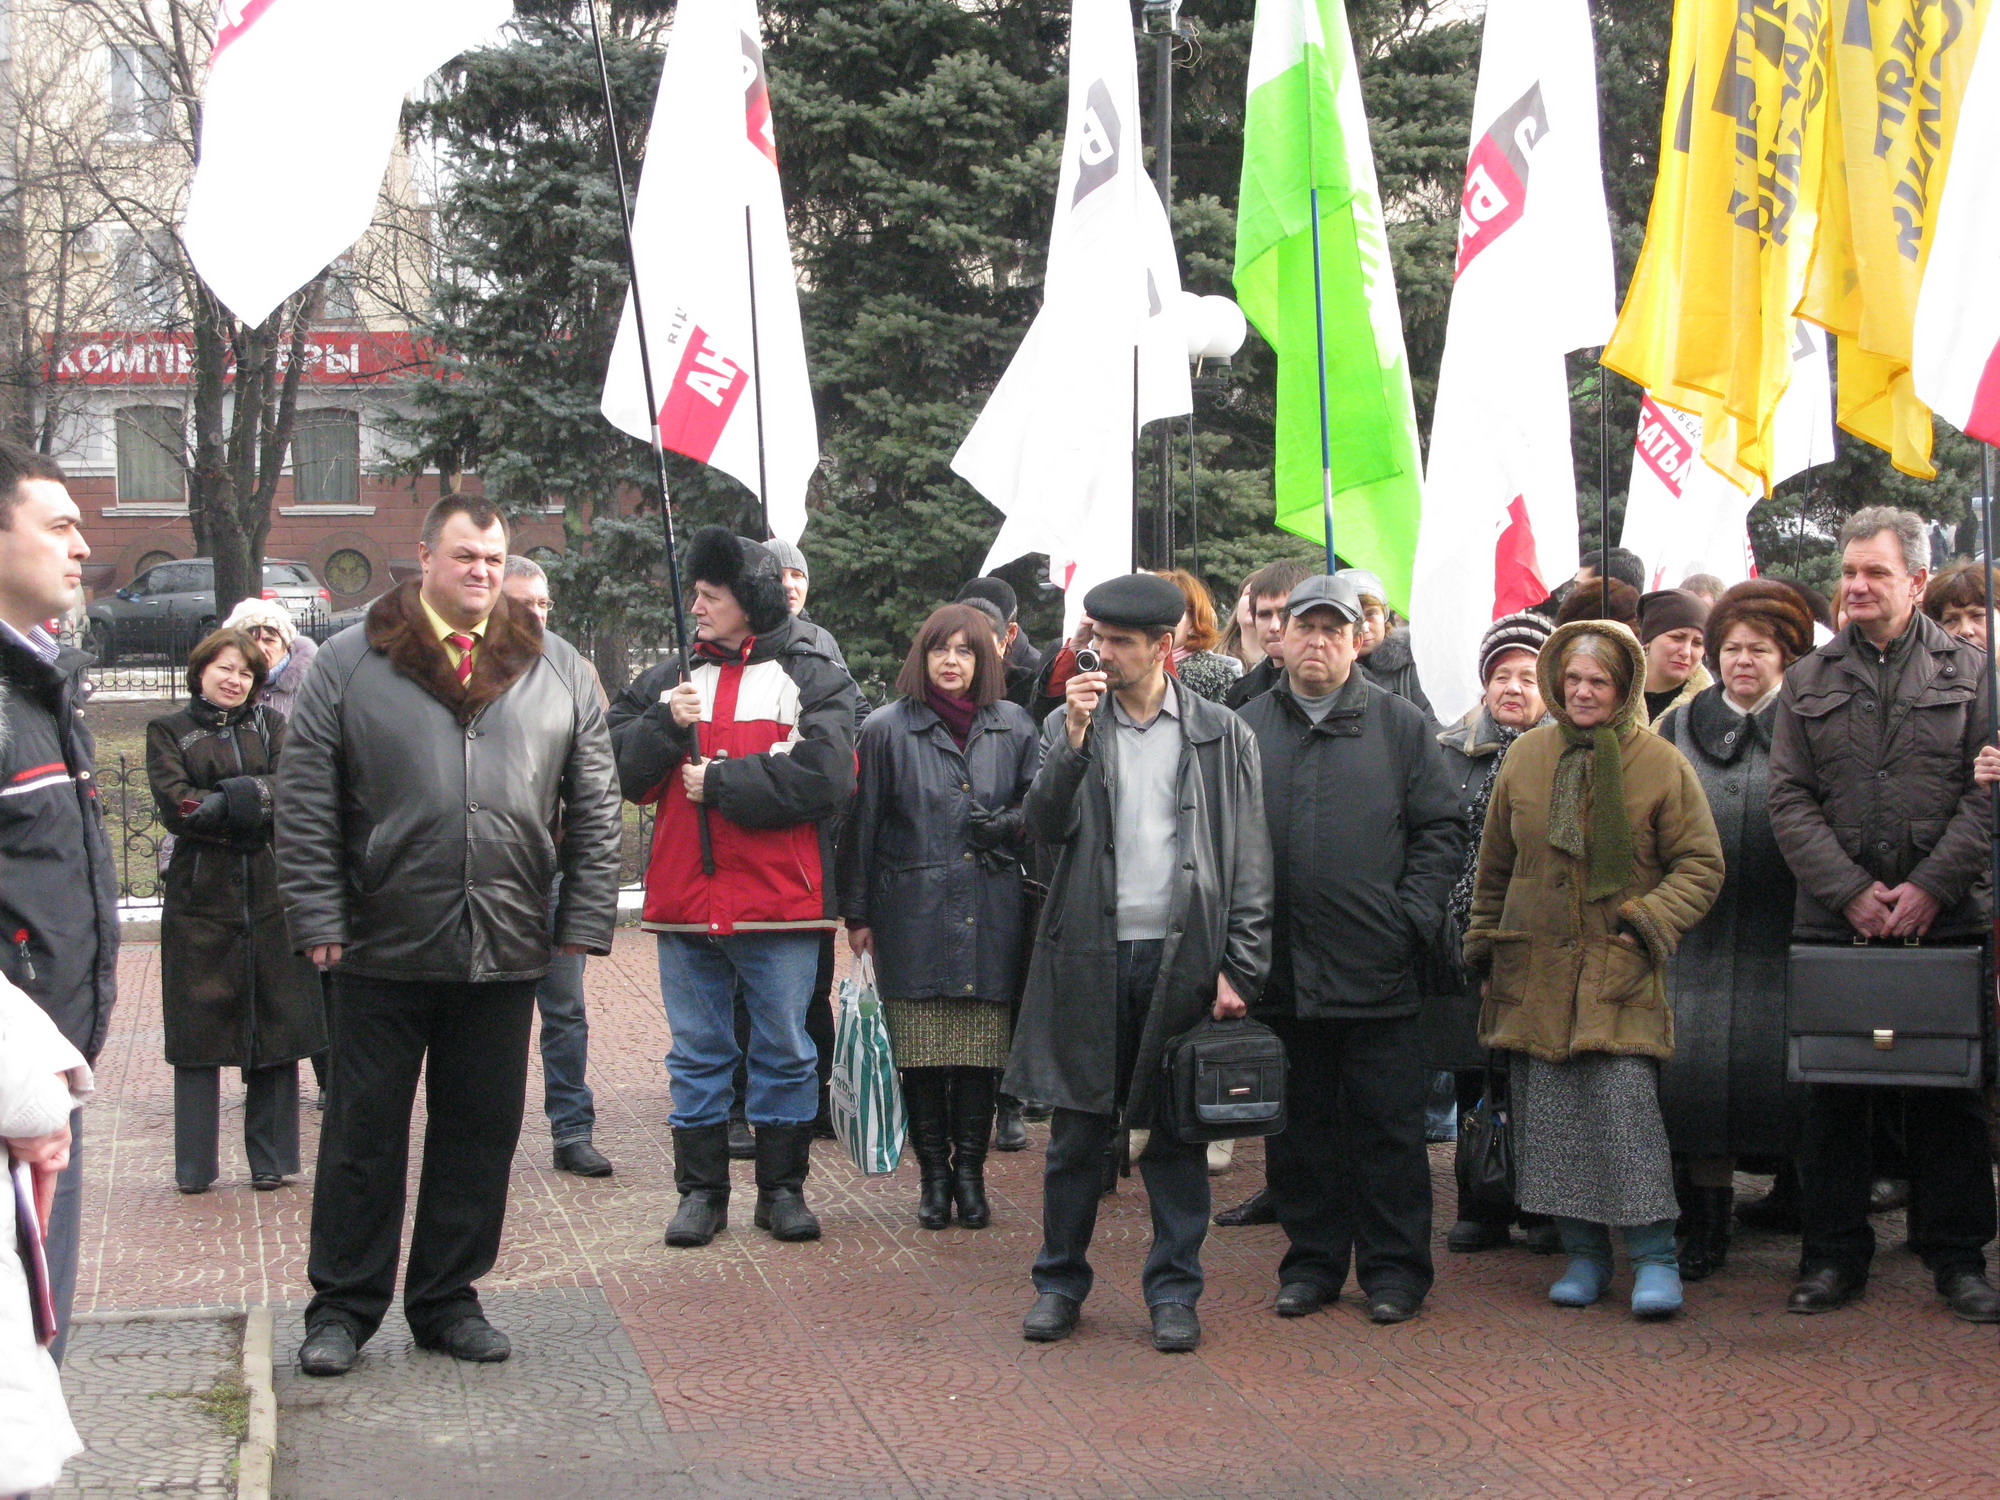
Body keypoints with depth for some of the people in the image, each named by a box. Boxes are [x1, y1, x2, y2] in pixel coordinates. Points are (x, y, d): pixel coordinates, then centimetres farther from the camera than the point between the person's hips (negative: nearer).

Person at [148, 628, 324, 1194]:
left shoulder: (271, 725, 14)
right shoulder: (169, 731, 8)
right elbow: (175, 805, -7)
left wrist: (220, 802, -12)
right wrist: (256, 804, -12)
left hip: (272, 893, 2)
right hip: (200, 893, -2)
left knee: (277, 1023, 2)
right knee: (198, 1026, 1)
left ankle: (271, 1160, 11)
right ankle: (194, 1165, 8)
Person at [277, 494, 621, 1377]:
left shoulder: (557, 669, 8)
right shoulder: (351, 665, 1)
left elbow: (594, 808, 8)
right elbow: (305, 805, -1)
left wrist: (585, 920, 2)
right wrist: (318, 918, -8)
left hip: (506, 953, 2)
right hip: (381, 948, -2)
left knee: (480, 1130, 9)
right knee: (363, 1131, 5)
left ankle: (447, 1299, 23)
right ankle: (342, 1307, 17)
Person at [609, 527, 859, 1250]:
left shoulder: (816, 679, 0)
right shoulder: (669, 680, 14)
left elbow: (822, 778, -15)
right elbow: (619, 769, 6)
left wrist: (718, 783, -12)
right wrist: (666, 722, -11)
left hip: (779, 901, -3)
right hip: (683, 899, 3)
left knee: (785, 1050, 6)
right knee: (698, 1051, 9)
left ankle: (783, 1188, 18)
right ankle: (701, 1189, 19)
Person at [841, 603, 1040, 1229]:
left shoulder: (1013, 727, 10)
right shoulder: (888, 729, 5)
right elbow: (862, 825, 5)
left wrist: (1005, 826, -6)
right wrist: (857, 913, 3)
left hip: (991, 915, 1)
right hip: (913, 913, -1)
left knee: (981, 1051, 1)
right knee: (921, 1057, -1)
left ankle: (970, 1171, 12)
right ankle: (934, 1174, 10)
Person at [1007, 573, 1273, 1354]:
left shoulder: (1223, 734, 4)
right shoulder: (1069, 726, 9)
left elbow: (1250, 863, 3)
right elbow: (1044, 826, -4)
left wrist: (1239, 969, -4)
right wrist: (1076, 735, -14)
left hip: (1183, 958, -1)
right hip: (1089, 957, 1)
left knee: (1176, 1133, 6)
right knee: (1078, 1130, 6)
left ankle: (1174, 1290, 16)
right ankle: (1060, 1281, 19)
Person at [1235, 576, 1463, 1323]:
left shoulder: (1400, 724, 3)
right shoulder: (1247, 728, 9)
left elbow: (1441, 828, 3)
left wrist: (1410, 916, -8)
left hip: (1375, 969, -2)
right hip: (1280, 972, 2)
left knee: (1387, 1126, 3)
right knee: (1300, 1124, 11)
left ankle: (1394, 1268, 14)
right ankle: (1312, 1261, 22)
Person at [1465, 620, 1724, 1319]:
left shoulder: (1661, 763, 0)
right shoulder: (1526, 756, 9)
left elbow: (1701, 865, 3)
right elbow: (1495, 867, 18)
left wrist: (1648, 924, -10)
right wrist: (1485, 948, 17)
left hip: (1620, 972, -3)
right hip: (1534, 968, 3)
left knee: (1627, 1105, -13)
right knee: (1551, 1116, 3)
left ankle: (1654, 1257, -3)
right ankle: (1584, 1254, 15)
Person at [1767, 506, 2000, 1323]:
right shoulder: (1809, 681, 11)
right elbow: (1791, 801, 4)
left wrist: (1930, 887, -11)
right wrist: (1850, 891, -8)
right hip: (1833, 920, 1)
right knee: (1834, 1092, 5)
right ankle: (1836, 1254, 14)